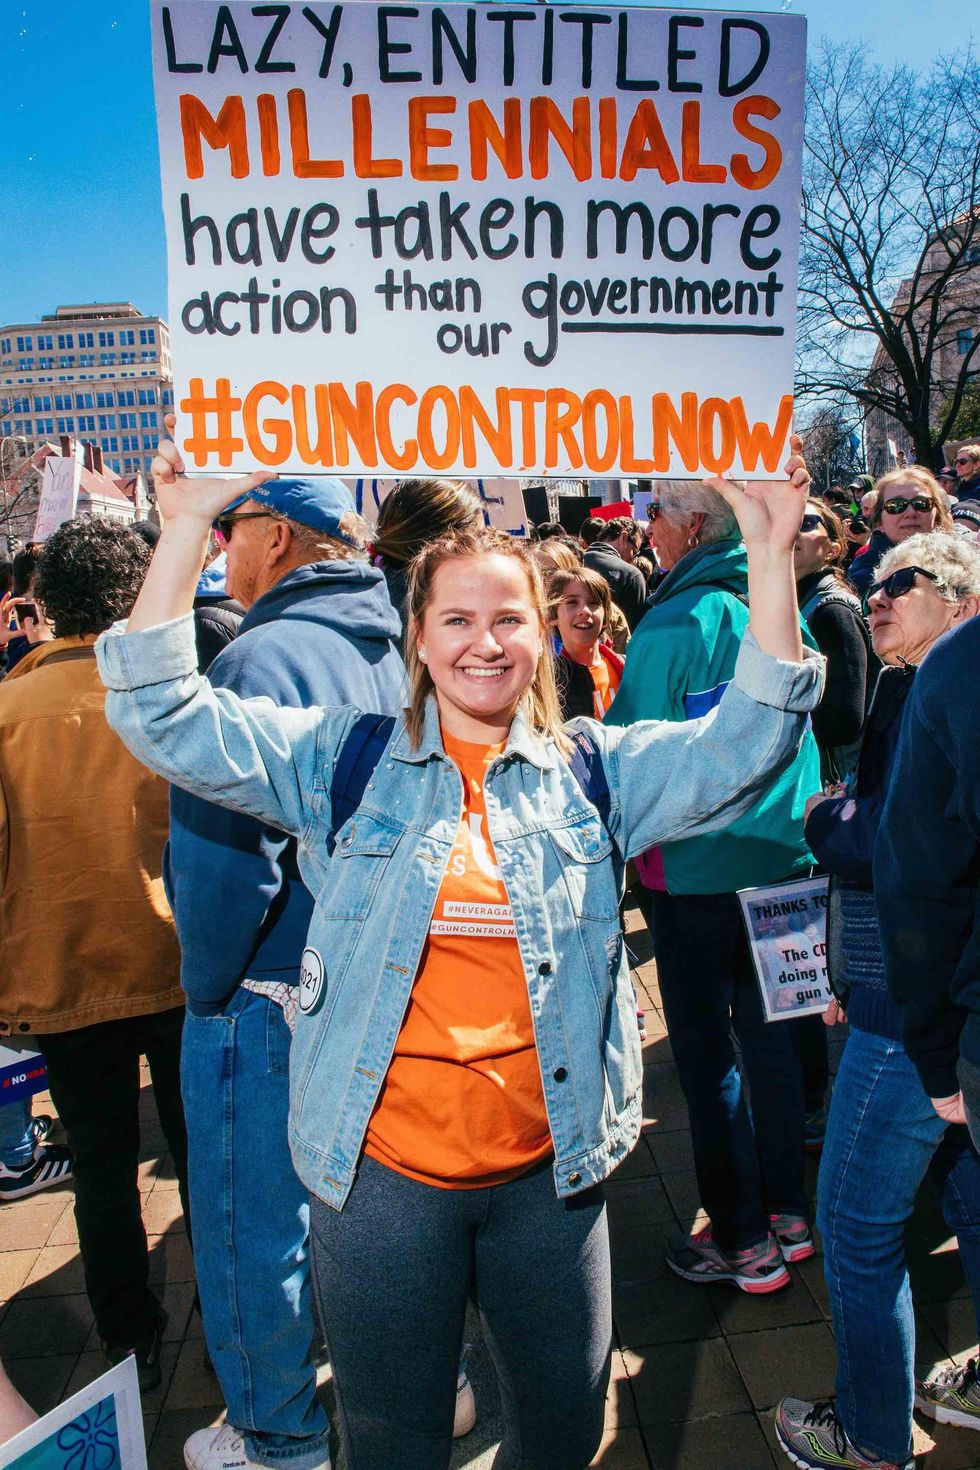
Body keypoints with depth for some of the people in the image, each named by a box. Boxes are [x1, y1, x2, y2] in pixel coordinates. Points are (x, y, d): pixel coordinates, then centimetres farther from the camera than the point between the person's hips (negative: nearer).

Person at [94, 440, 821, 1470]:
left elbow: (750, 739, -8)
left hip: (548, 1169, 2)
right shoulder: (347, 760, -3)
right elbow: (164, 717, -9)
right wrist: (187, 527, -19)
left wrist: (768, 552, -17)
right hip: (381, 1172, -1)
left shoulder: (594, 769, 0)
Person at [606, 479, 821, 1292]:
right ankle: (788, 1211, 31)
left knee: (706, 1051, 6)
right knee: (768, 1034, 17)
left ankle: (743, 1242, 19)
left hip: (698, 867, -7)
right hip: (784, 855, 7)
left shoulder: (674, 624, -15)